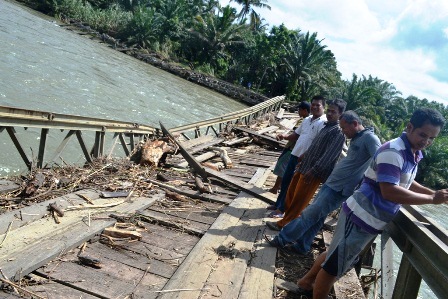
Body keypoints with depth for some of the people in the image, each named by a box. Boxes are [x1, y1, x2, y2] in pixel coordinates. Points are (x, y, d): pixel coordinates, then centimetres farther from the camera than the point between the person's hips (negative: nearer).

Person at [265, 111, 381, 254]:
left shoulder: (370, 138, -15)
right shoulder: (355, 139, 13)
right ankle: (301, 246, 25)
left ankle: (281, 239, 9)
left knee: (308, 215, -1)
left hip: (338, 189, -9)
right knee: (316, 217, 14)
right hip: (330, 183, 9)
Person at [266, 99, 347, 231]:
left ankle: (283, 224, 14)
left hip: (314, 172, -9)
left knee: (299, 200, 2)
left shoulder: (339, 133, -15)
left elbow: (328, 156, -22)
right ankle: (288, 216, 32)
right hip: (304, 166, 9)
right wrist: (303, 156, 21)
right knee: (291, 193, 16)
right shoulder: (326, 126, 14)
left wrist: (313, 171, -23)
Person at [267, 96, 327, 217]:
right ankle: (278, 204, 31)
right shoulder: (306, 120, 11)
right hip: (295, 154, 8)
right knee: (285, 180, 15)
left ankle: (281, 209, 13)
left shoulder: (324, 123, -14)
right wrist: (284, 137, 1)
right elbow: (296, 134, 20)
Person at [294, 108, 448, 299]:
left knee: (335, 256, 24)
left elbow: (406, 183, 22)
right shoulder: (393, 151, -22)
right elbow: (389, 191, -30)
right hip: (362, 217, -10)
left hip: (372, 219, 10)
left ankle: (307, 281, 43)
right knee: (334, 266, 4)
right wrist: (432, 199, -23)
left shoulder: (413, 154, 7)